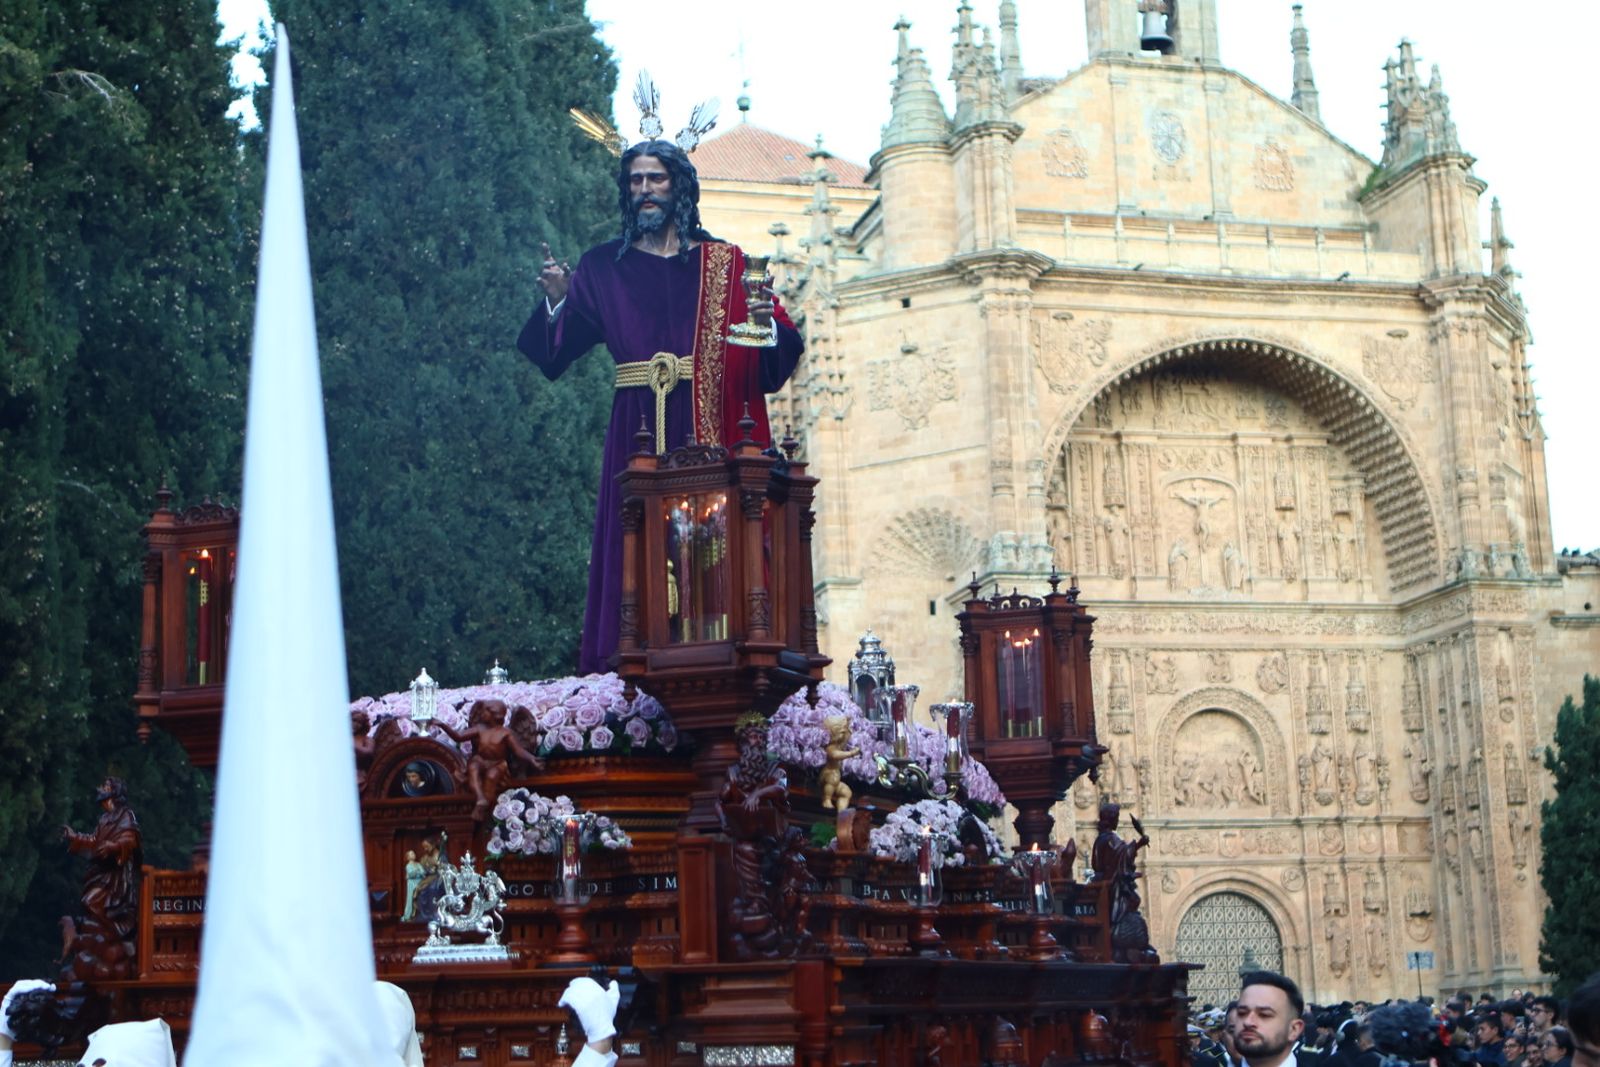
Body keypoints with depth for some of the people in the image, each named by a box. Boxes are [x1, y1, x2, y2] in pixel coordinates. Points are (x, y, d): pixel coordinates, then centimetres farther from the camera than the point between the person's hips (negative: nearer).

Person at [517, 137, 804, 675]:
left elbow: (778, 353, 3)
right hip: (639, 433, 0)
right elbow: (557, 348, 3)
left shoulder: (724, 263, 10)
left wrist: (766, 322, -18)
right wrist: (556, 302, -14)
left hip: (711, 431, 0)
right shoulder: (603, 268, 12)